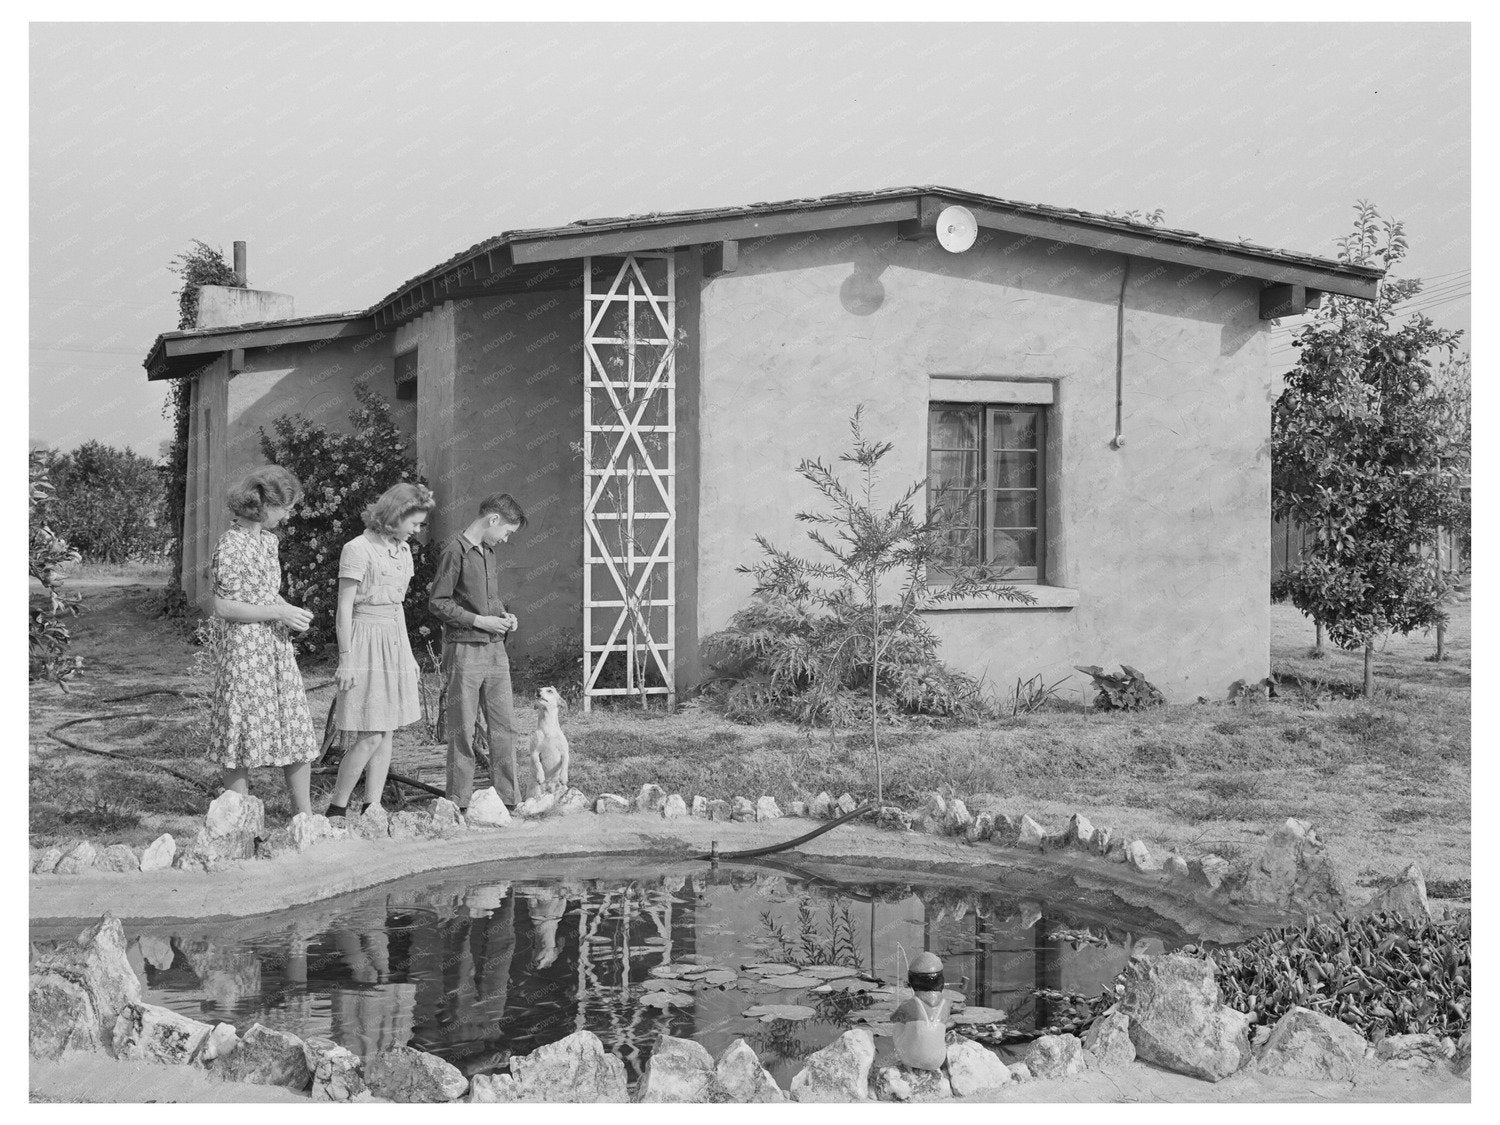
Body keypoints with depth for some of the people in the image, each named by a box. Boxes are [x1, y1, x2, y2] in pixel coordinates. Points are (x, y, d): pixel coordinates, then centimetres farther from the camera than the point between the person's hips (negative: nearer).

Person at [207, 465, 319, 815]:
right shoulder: (231, 545, -15)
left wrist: (292, 614, 4)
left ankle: (305, 816, 18)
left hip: (276, 646, 8)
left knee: (297, 730, 8)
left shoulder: (269, 540, 11)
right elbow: (223, 606, -18)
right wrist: (280, 613, -18)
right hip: (242, 648, -8)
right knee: (244, 734, 0)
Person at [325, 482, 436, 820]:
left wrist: (408, 654, 19)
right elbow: (344, 608, -12)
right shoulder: (358, 549, -12)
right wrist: (345, 660, -15)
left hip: (396, 642, 8)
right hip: (367, 643, -8)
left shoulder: (402, 550, 12)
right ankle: (337, 809, 2)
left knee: (387, 733, 6)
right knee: (370, 736, -9)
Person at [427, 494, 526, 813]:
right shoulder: (455, 550, -9)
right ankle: (459, 802, 7)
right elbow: (437, 603, -12)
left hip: (495, 649, 7)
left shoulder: (490, 553, 15)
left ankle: (507, 797, 14)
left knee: (503, 726, 7)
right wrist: (479, 621, -15)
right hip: (464, 651, -7)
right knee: (462, 729, -1)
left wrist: (504, 615, 9)